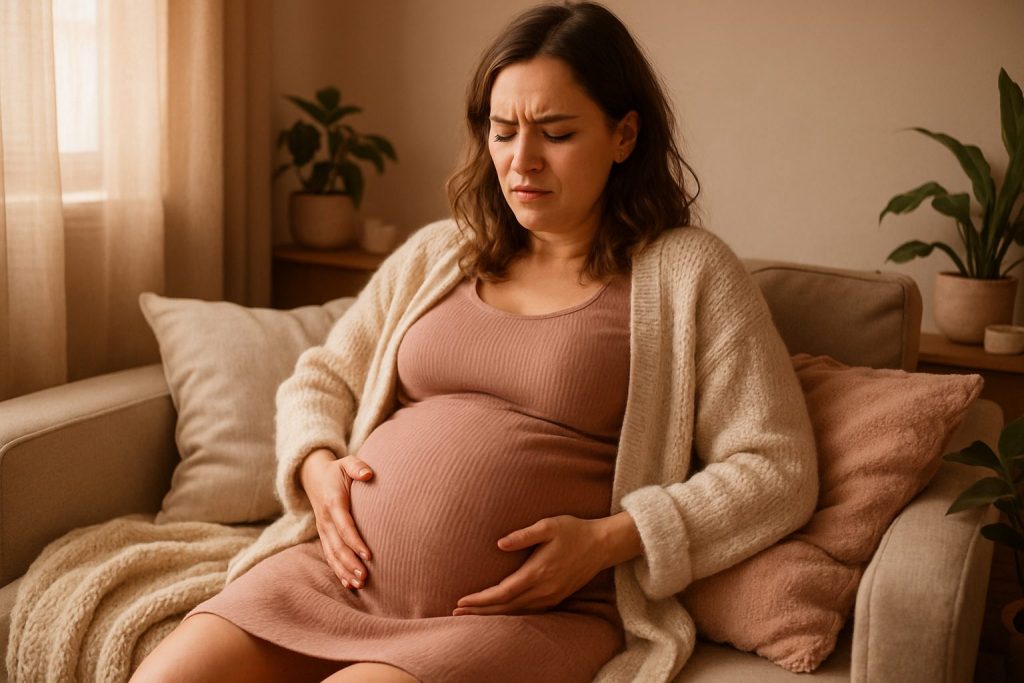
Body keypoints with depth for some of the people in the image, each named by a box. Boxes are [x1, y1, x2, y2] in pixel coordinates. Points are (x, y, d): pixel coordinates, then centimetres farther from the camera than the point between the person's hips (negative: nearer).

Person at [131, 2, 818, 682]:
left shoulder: (688, 272, 1)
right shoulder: (435, 255, 16)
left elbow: (777, 470, -4)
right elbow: (318, 379, 24)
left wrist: (605, 541, -14)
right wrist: (317, 466, 1)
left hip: (531, 612, -4)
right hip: (342, 574, 5)